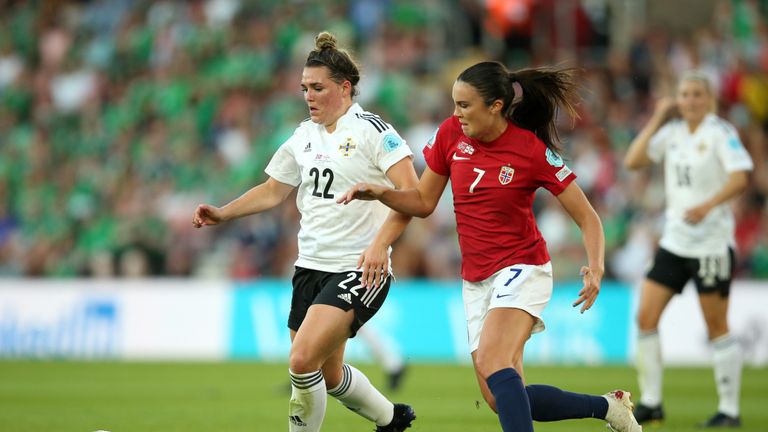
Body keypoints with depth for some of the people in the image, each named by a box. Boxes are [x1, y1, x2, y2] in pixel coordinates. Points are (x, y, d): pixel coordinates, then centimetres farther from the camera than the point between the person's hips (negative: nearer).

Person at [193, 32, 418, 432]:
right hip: (311, 266, 8)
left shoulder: (371, 129, -9)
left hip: (359, 270, -7)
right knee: (328, 374, 12)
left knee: (303, 360, -22)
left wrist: (380, 243, -27)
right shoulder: (304, 136, 12)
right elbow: (272, 191, 22)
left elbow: (412, 194, -16)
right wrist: (221, 214, 8)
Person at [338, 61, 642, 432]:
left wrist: (595, 269, -26)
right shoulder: (451, 134, -2)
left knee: (492, 365, -31)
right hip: (476, 280, 6)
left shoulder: (533, 151, -15)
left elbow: (587, 218, -9)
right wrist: (379, 193, -9)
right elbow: (423, 202, 9)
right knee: (501, 400, 3)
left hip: (521, 269, -6)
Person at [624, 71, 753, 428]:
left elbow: (740, 177, -19)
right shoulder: (672, 131, 9)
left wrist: (707, 205, -31)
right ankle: (650, 402, 7)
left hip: (712, 242, -6)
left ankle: (730, 410, 7)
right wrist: (657, 119, 1)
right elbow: (632, 161, 4)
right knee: (645, 316, -1)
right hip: (674, 240, 6)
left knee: (717, 327, -2)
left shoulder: (720, 132, -9)